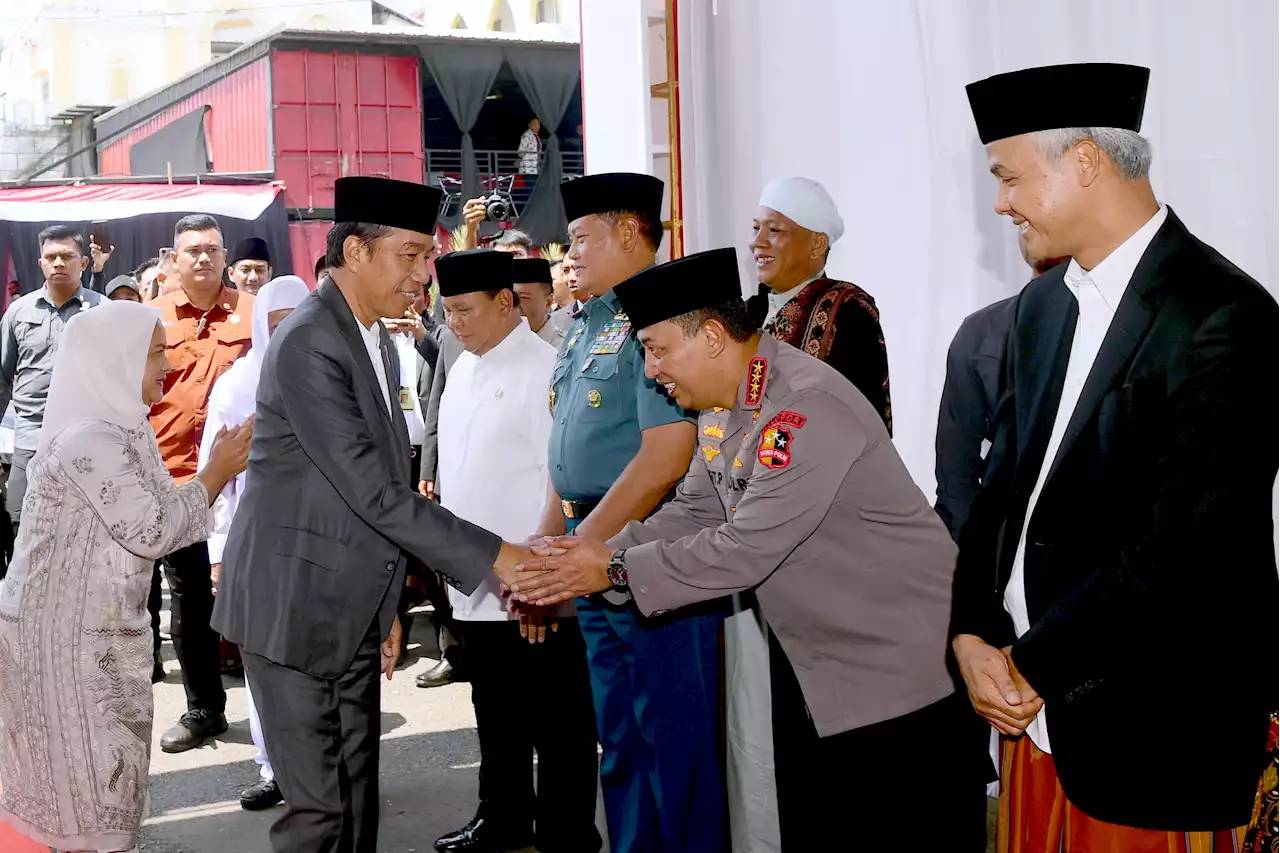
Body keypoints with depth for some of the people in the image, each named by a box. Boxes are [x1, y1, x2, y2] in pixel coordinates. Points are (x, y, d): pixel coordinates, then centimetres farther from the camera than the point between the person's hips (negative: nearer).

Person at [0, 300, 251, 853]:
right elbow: (149, 531, -21)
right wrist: (216, 474, -14)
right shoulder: (89, 439, -20)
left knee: (101, 765, 15)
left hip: (97, 629, 9)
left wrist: (220, 470, 3)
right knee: (88, 765, -2)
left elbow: (155, 516, 12)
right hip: (66, 634, -9)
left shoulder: (118, 429, 11)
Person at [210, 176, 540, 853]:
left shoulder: (376, 339, 11)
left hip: (352, 611, 9)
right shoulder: (308, 344, -19)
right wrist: (493, 557, -22)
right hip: (294, 608, -8)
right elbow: (372, 491, -23)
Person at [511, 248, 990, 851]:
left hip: (902, 665, -9)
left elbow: (747, 549, -28)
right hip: (812, 658, 9)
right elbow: (692, 514, 7)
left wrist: (615, 569, -20)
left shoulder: (809, 410, -26)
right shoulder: (721, 404, 4)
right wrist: (592, 562, -7)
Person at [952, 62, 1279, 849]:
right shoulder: (1044, 306, 8)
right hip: (1037, 701, 7)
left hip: (1153, 726, -6)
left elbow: (1185, 547, -21)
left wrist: (1030, 665, -14)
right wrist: (973, 634, -4)